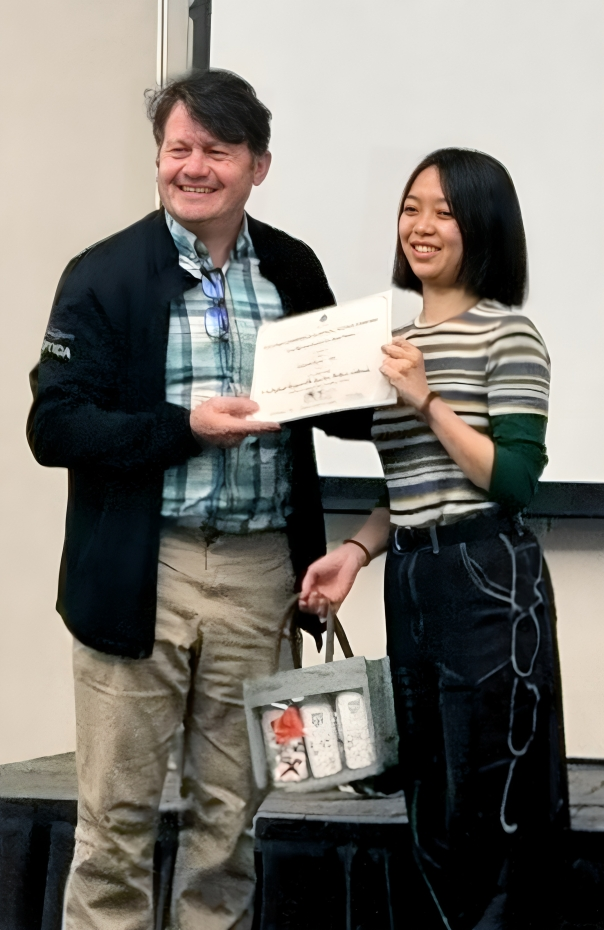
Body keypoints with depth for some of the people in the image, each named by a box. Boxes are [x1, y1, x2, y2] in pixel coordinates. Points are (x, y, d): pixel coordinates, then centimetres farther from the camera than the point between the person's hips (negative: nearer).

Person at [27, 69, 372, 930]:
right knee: (117, 811, 2)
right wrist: (186, 428, -19)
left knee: (231, 807, 11)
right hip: (140, 569, -3)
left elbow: (338, 400, 16)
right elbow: (54, 426, -8)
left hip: (259, 568, 3)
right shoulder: (105, 274, -3)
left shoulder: (294, 269, 8)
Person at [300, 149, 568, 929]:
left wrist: (428, 403, -18)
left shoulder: (508, 336, -8)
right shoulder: (396, 339, 14)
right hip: (408, 583, 7)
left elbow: (515, 482, -15)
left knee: (489, 812, -1)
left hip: (487, 582, -7)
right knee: (431, 813, 13)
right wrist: (356, 551, 5)